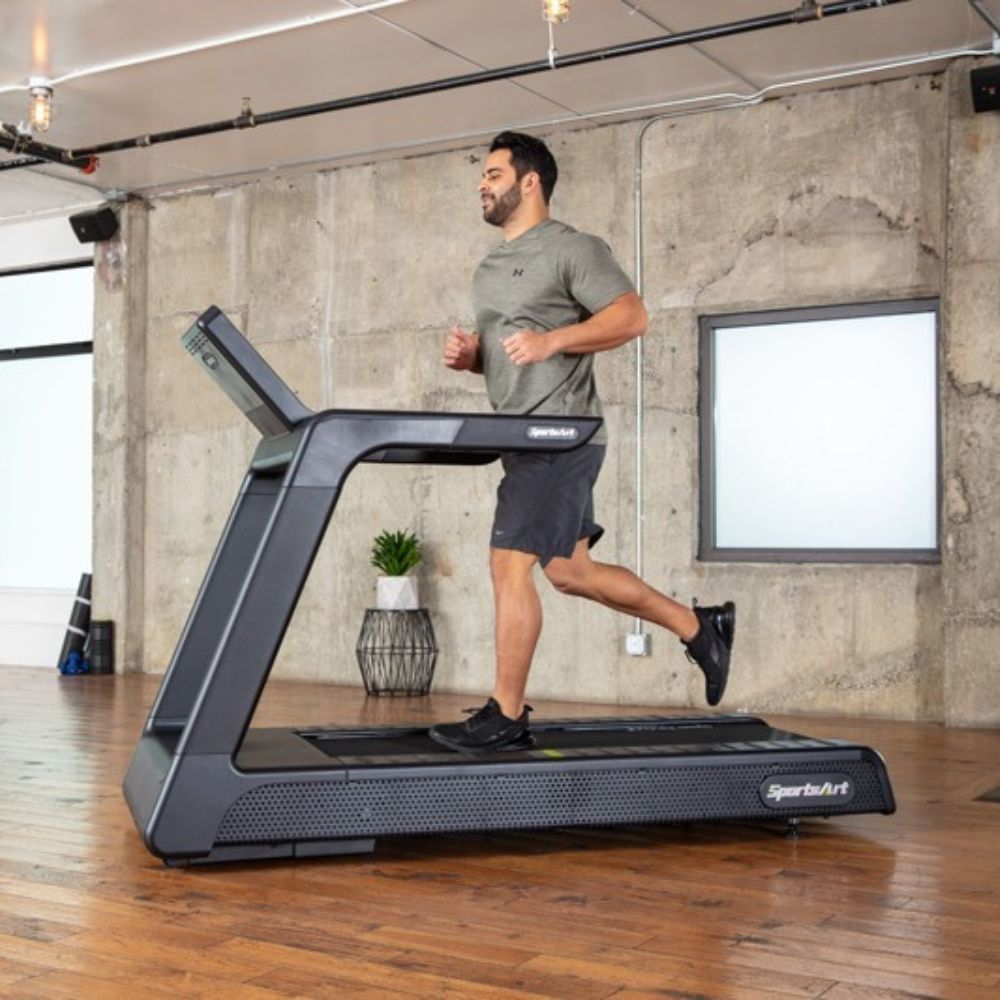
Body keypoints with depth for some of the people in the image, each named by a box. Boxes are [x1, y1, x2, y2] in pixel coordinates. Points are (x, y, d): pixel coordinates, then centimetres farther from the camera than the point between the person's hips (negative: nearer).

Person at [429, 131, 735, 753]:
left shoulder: (571, 249, -5)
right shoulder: (490, 269, 21)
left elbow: (632, 317, -14)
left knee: (510, 566, -11)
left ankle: (506, 718, -2)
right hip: (526, 441, 10)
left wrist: (552, 340, -24)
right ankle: (700, 627, 27)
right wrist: (467, 354, 5)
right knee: (570, 572, 14)